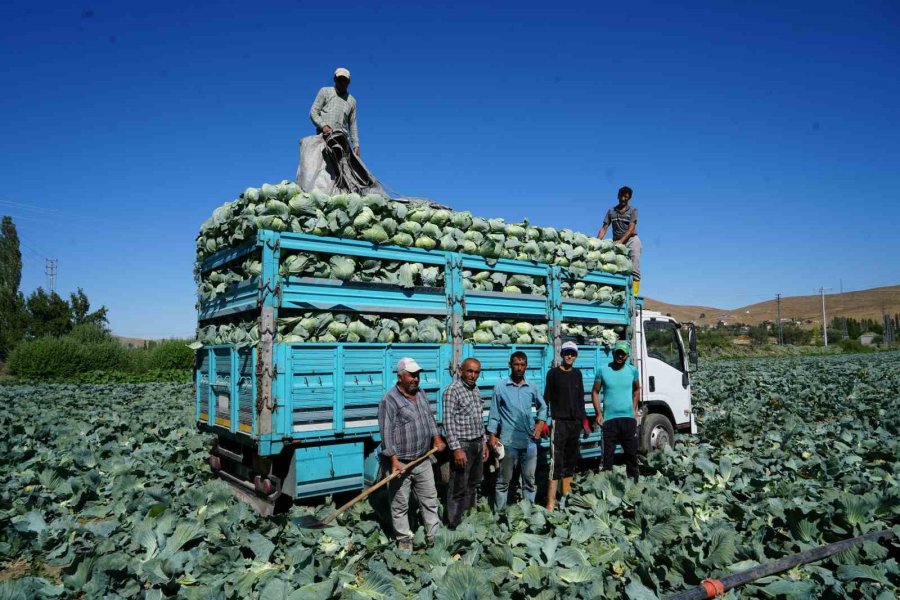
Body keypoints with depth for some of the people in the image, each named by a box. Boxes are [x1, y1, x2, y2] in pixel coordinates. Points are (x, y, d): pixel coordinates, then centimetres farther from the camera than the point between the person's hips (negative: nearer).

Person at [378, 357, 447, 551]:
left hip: (423, 460, 7)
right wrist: (394, 460, -25)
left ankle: (433, 536, 26)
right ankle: (404, 541, 21)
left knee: (430, 499, 14)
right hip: (401, 462, -7)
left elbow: (429, 417, 19)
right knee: (400, 505, 6)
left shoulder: (420, 393, 9)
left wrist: (436, 438, 6)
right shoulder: (390, 400, -15)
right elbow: (387, 433, -20)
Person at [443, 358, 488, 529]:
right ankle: (454, 526, 10)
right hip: (463, 445, -8)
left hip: (477, 444, 8)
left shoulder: (475, 389, 11)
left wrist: (484, 441, 16)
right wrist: (456, 448, -22)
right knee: (459, 488, -1)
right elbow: (448, 422, -18)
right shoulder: (453, 390, -14)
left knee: (474, 484, 17)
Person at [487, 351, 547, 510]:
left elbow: (543, 407, 20)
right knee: (504, 480, 7)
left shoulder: (531, 388, 6)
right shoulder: (500, 387, -4)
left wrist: (541, 422, 5)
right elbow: (494, 413, -1)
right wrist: (492, 435, -6)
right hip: (509, 441, -3)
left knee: (529, 479, 13)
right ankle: (499, 512, 17)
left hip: (529, 441, 4)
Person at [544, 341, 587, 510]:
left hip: (575, 422, 6)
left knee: (571, 459, 11)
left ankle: (566, 494, 21)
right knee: (556, 461, -11)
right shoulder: (553, 373, -2)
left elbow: (581, 398, 18)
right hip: (559, 422, -5)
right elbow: (546, 398, -3)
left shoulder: (577, 373, 12)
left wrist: (584, 419, 13)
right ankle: (551, 501, -12)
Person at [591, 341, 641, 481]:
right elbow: (595, 392, 3)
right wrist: (599, 413, -5)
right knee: (608, 454, 2)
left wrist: (634, 410, 11)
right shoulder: (603, 370, -1)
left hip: (629, 418, 2)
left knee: (632, 453, 8)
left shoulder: (633, 370, 5)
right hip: (609, 419, -2)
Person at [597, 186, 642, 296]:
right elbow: (604, 228, 6)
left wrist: (621, 241, -23)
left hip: (631, 240, -2)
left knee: (634, 269, -10)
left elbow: (631, 229, -8)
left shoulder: (633, 210, 5)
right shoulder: (611, 211, 13)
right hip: (617, 242, 2)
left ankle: (634, 294, -13)